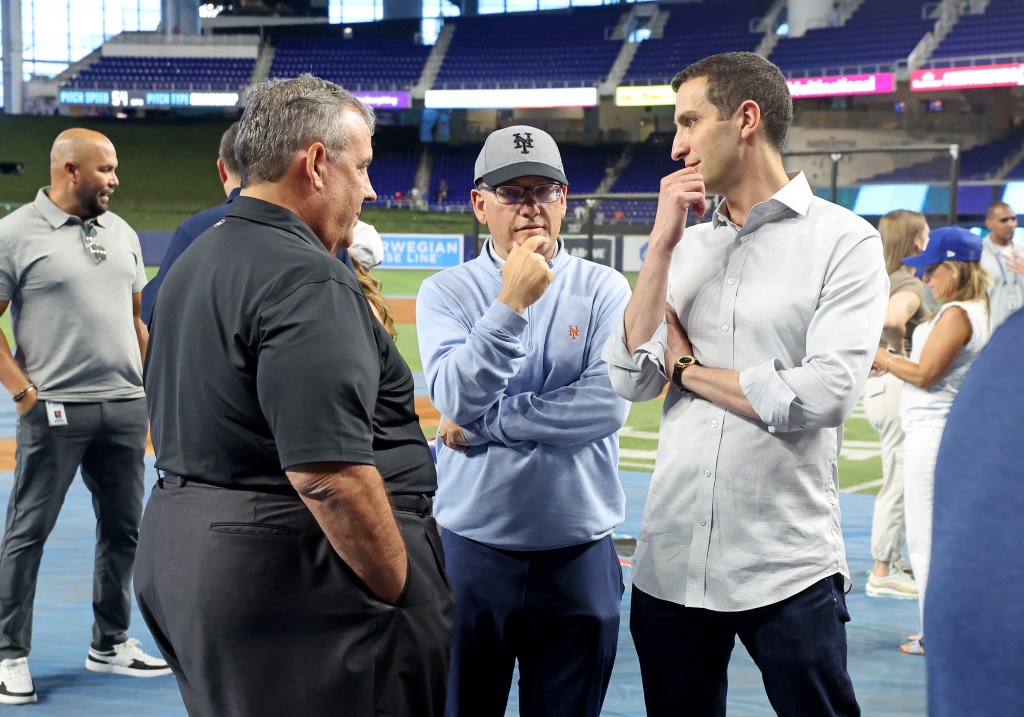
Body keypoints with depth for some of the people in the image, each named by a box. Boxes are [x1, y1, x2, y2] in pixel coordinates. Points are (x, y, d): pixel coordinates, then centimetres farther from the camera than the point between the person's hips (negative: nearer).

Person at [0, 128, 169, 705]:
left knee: (124, 529, 12)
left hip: (125, 406, 6)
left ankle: (110, 644, 26)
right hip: (54, 409, -6)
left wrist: (153, 396, 12)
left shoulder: (121, 233, 12)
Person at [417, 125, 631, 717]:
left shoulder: (604, 290, 0)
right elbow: (456, 399, -15)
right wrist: (512, 303, -23)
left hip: (580, 554, 0)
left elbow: (609, 403, -14)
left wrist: (484, 425, -11)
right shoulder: (446, 293, 1)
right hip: (472, 550, 0)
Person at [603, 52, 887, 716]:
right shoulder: (687, 247, 11)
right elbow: (632, 379, 2)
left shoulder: (843, 240, -5)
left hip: (788, 571, -5)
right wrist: (663, 244, -4)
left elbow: (824, 394, -17)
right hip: (671, 561, 5)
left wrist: (688, 370, -4)